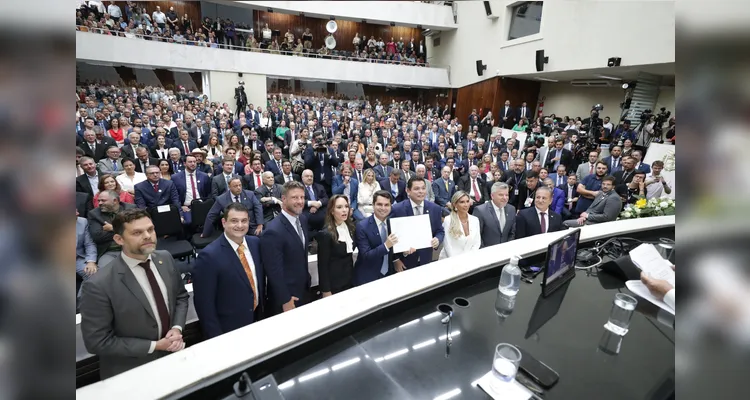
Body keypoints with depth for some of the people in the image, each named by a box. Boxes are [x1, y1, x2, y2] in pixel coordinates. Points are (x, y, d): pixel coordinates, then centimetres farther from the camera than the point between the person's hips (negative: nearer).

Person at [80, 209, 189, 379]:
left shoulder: (165, 258, -10)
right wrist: (155, 346, -19)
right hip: (131, 373, -4)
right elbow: (98, 342, -17)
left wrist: (177, 328, -12)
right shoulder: (99, 286, -24)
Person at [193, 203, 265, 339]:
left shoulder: (256, 243, -5)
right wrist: (216, 337, -13)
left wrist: (261, 307, 9)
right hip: (228, 330, -5)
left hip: (257, 319, 6)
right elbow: (204, 302, -17)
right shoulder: (209, 256, -22)